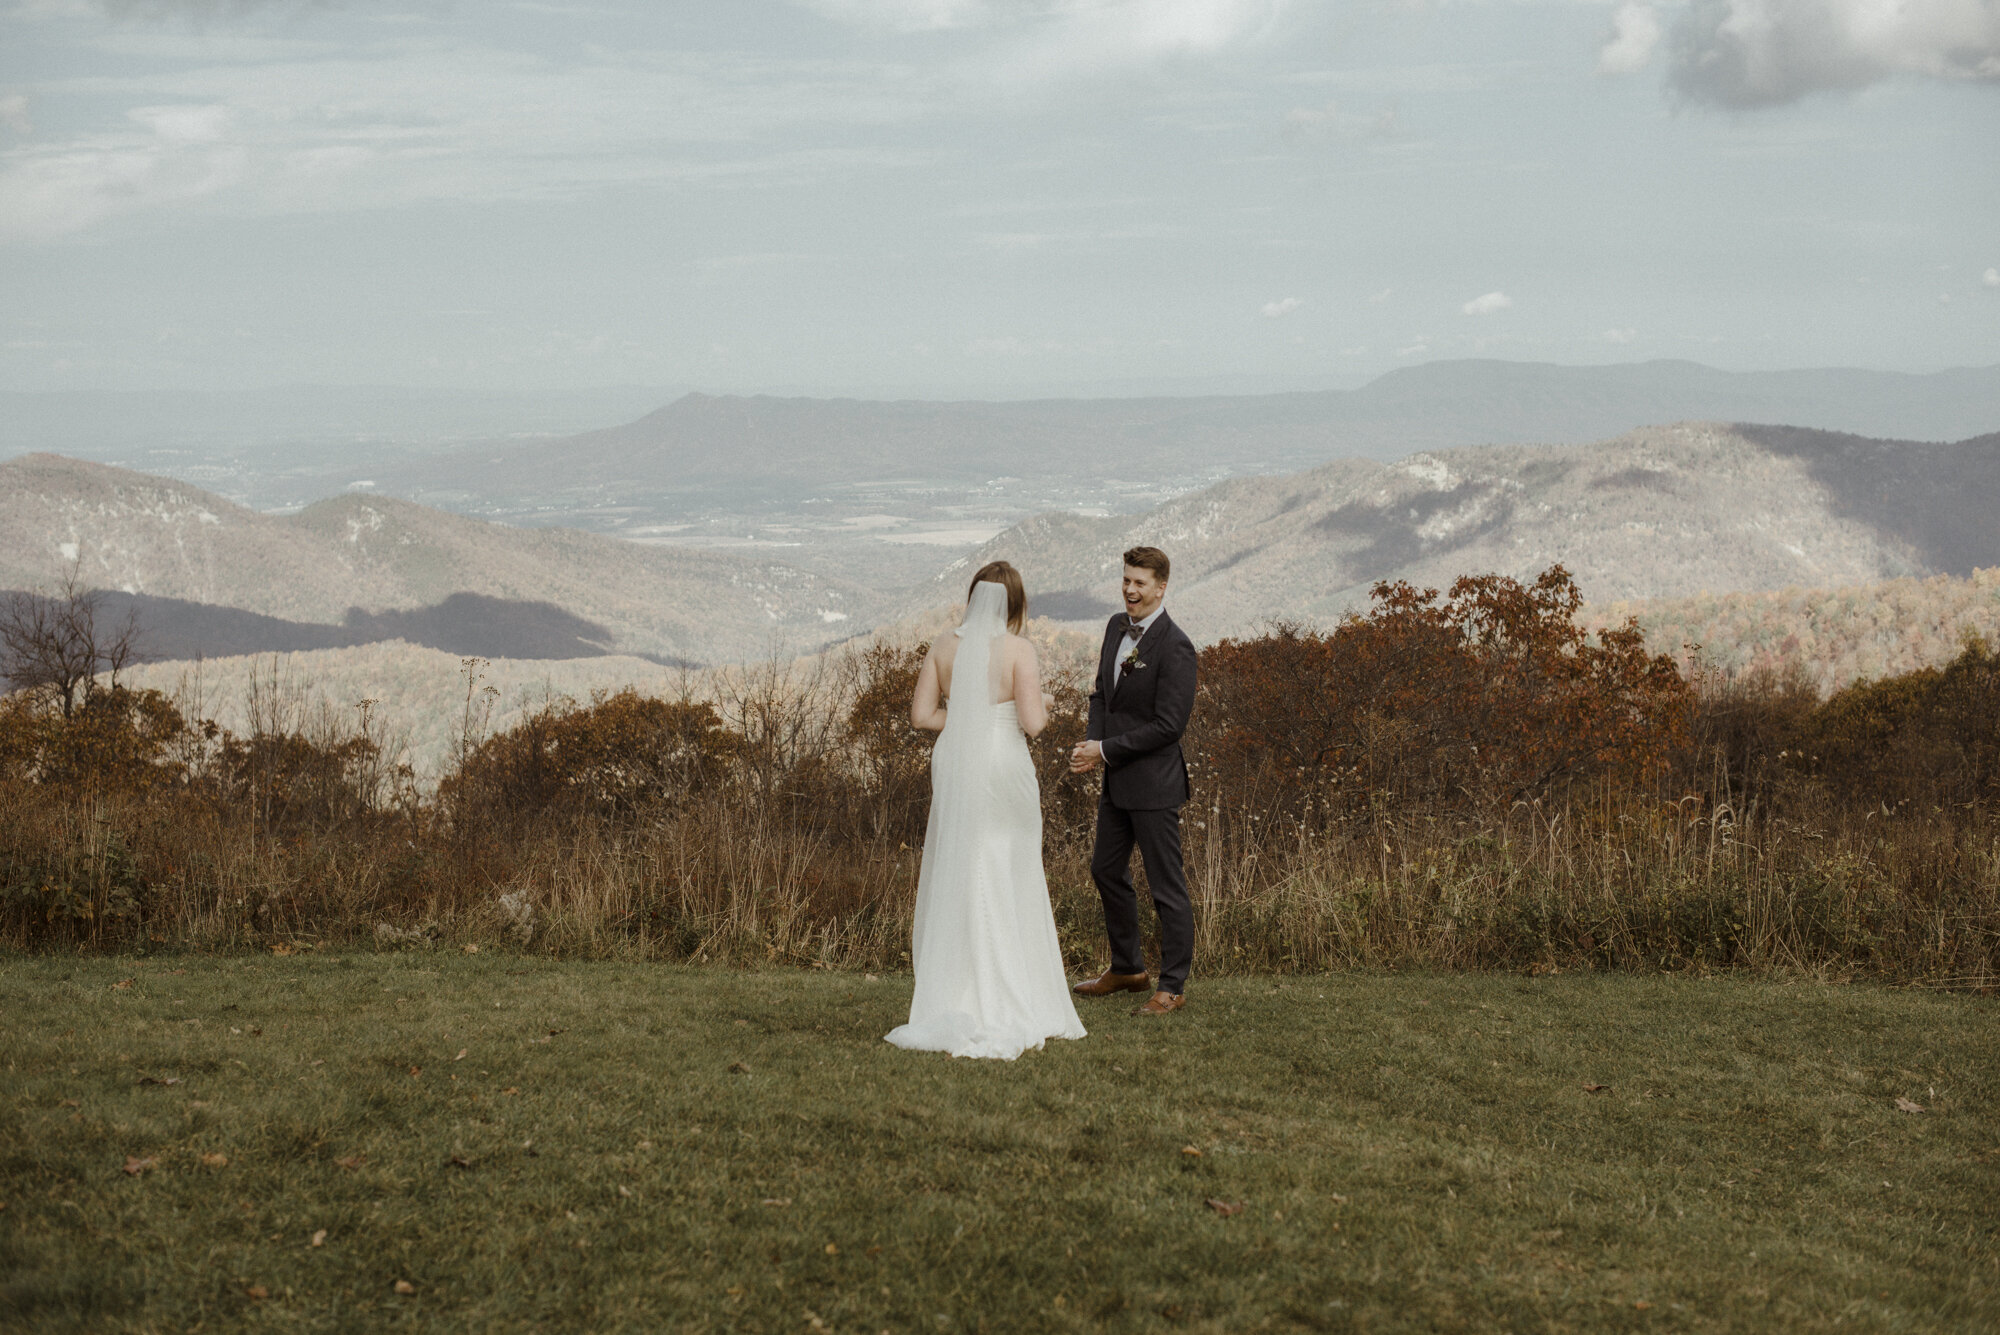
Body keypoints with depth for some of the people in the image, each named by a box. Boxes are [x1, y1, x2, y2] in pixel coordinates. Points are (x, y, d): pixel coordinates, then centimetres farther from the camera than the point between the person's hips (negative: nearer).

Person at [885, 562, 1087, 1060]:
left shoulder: (944, 646, 3)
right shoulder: (1018, 649, -10)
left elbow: (922, 715, 3)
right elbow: (1032, 722, -14)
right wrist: (1042, 705, 8)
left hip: (954, 769, 4)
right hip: (1004, 771, -4)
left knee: (953, 884, 10)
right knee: (1007, 889, 4)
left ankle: (955, 1005, 11)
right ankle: (1008, 1012, 7)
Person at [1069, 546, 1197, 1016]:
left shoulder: (1175, 647, -19)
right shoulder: (1117, 626, 7)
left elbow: (1169, 725, -20)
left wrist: (1106, 750, -16)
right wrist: (1092, 742, -2)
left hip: (1153, 783, -9)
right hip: (1116, 781, 9)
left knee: (1166, 886, -1)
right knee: (1106, 871, 19)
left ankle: (1172, 987, 8)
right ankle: (1127, 968, 35)